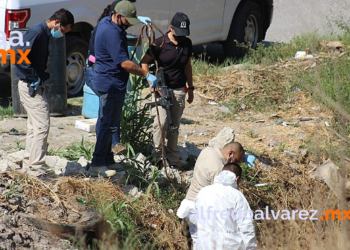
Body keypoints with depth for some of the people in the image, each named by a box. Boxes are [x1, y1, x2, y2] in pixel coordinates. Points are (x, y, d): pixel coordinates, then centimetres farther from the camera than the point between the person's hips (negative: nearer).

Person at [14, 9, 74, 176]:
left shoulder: (44, 34, 14)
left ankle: (28, 165, 24)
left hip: (35, 86, 10)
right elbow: (19, 55, -26)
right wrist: (34, 79, -20)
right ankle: (36, 169, -10)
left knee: (35, 126, 16)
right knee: (42, 125, -11)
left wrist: (41, 77, 8)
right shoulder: (37, 32, -17)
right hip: (30, 86, -10)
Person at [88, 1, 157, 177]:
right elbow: (125, 63, -27)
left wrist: (139, 19, 19)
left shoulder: (107, 22, 7)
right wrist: (147, 75, -20)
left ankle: (107, 161, 23)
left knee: (107, 124, 15)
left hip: (107, 82, 11)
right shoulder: (112, 33, -24)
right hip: (112, 84, -11)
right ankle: (97, 165, -3)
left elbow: (126, 21, 35)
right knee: (109, 125, -6)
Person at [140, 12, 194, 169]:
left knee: (174, 125, 6)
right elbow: (144, 63, -4)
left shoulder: (187, 43, 7)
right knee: (161, 121, -16)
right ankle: (157, 155, -3)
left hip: (179, 90, 4)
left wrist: (190, 88, 20)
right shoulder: (160, 43, -9)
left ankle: (172, 158, 14)